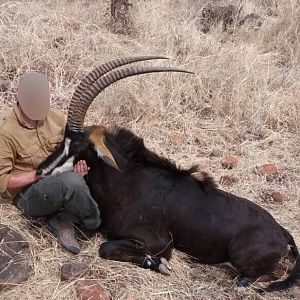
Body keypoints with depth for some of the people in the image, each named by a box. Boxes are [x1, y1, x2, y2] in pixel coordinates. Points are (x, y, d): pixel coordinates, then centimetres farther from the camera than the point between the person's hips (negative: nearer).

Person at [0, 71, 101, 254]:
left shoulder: (57, 117, 1)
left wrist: (80, 164, -10)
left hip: (62, 183, 6)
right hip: (29, 195, -6)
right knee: (72, 181, -38)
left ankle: (62, 218, -4)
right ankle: (95, 221, -11)